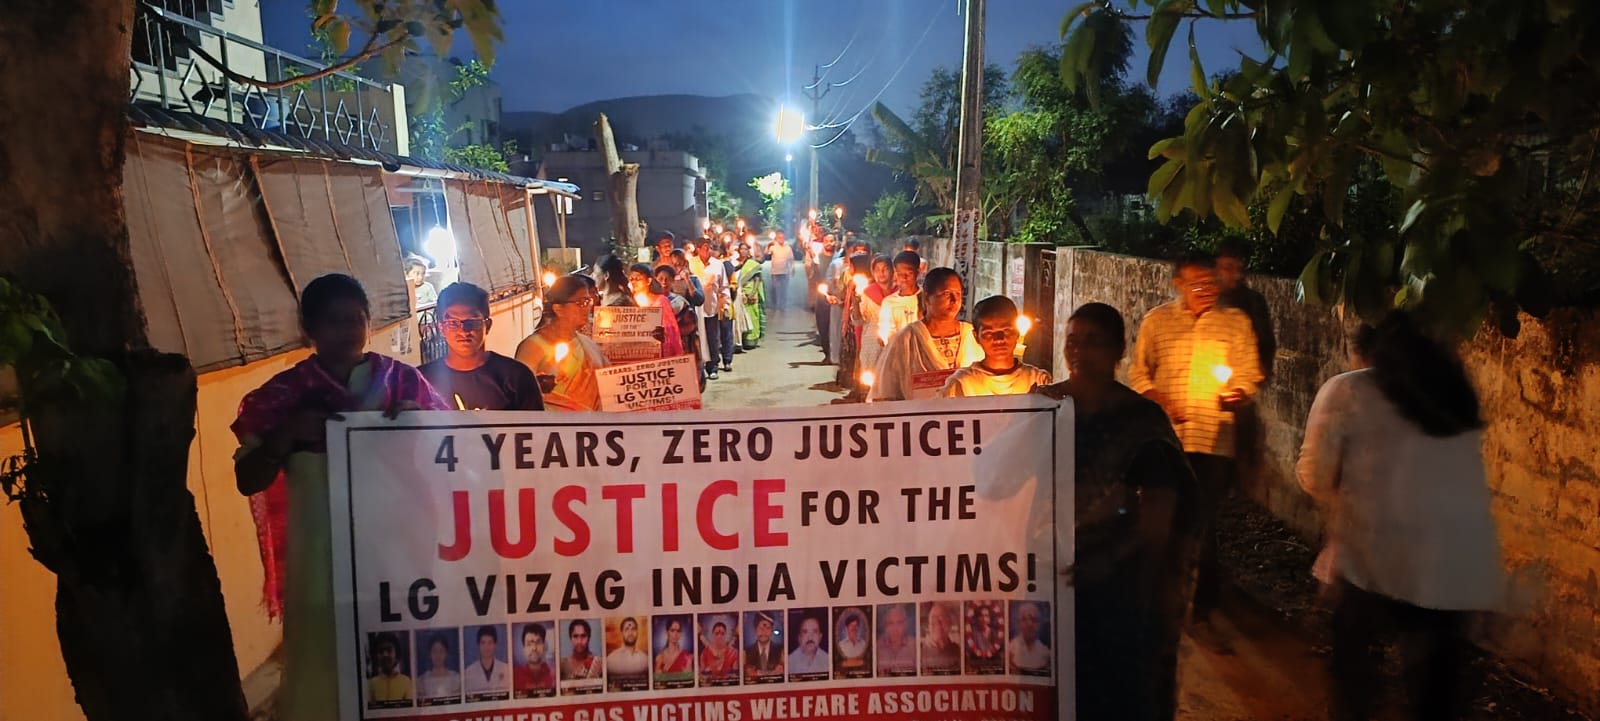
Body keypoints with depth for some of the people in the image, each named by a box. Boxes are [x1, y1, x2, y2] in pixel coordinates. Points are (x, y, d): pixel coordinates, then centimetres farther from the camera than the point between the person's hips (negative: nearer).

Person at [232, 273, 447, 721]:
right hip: (321, 556, 0)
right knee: (324, 661, 2)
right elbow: (248, 481, 4)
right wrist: (285, 438, -14)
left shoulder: (403, 381, 4)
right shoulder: (284, 394, 4)